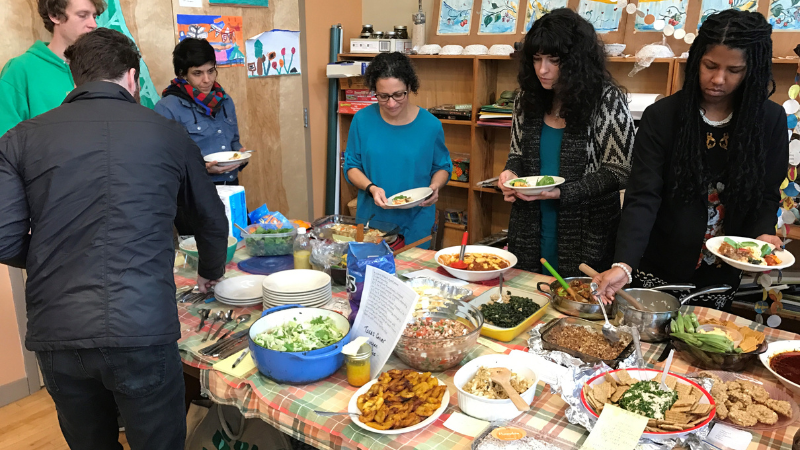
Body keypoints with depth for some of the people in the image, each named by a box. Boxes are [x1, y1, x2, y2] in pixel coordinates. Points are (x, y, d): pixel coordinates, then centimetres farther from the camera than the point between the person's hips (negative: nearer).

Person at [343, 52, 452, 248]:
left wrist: (435, 187, -15)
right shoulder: (363, 120, -6)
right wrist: (371, 188, -17)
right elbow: (352, 166, 2)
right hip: (372, 218, 1)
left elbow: (442, 167, 6)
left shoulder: (430, 124, -7)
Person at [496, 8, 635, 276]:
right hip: (529, 232, 4)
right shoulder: (528, 98, 3)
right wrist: (511, 173, -8)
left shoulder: (607, 100, -10)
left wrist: (561, 192, -22)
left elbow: (618, 172, -11)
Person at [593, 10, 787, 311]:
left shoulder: (770, 121, -5)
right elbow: (642, 199, -19)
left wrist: (762, 234, -17)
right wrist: (624, 265, -32)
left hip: (722, 277, 2)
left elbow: (767, 195, 4)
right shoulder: (661, 117, -13)